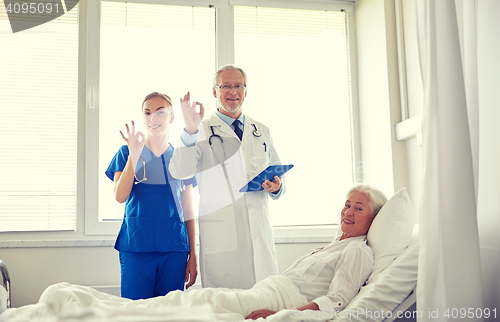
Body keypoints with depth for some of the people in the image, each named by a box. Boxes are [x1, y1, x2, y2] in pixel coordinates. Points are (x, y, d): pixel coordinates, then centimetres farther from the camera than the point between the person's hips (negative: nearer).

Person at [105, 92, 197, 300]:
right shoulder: (126, 152, 7)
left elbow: (188, 212, 11)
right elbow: (120, 197, -7)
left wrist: (193, 256, 8)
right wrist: (134, 154, -15)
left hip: (174, 248, 2)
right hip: (136, 245, -1)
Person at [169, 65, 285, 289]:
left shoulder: (261, 131, 19)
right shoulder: (203, 131, 6)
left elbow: (278, 174, 23)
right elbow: (179, 172, -10)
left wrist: (276, 187, 0)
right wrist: (190, 131, -24)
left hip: (259, 228, 4)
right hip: (220, 233, -4)